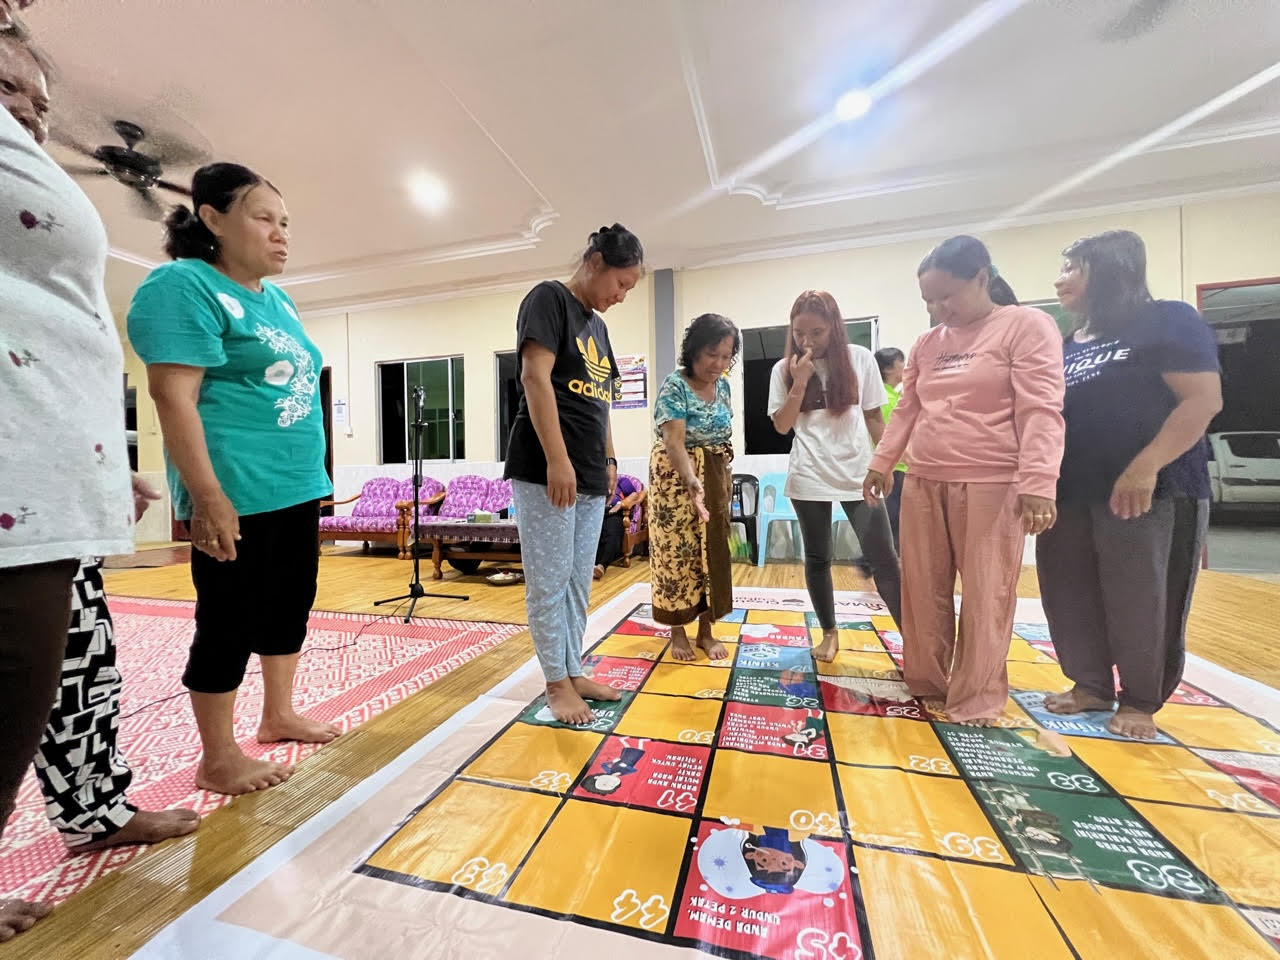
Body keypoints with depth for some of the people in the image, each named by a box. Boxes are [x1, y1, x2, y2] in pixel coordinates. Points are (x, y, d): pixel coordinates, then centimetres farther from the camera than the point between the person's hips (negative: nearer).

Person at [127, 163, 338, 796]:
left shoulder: (277, 300, 17)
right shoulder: (184, 286, -7)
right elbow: (173, 397, -16)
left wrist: (312, 474, 19)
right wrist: (208, 495, -21)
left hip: (296, 488, 9)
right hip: (237, 495, -8)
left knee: (291, 604, 16)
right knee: (230, 622, 3)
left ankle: (277, 715, 34)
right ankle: (218, 759, 21)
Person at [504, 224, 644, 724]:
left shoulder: (598, 325, 21)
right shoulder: (549, 298, -3)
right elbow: (535, 377, -15)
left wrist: (609, 461, 16)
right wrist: (557, 460, -20)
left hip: (590, 479, 8)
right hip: (545, 472, -8)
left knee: (578, 583, 13)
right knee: (549, 583, 1)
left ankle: (574, 672, 25)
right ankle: (556, 682, 16)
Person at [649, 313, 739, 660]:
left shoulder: (723, 385, 4)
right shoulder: (674, 385, -17)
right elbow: (674, 443, -27)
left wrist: (719, 480, 12)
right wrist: (692, 482, -42)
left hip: (716, 476, 7)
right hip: (677, 479, -6)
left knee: (711, 551, 9)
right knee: (677, 552, 1)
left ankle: (706, 630, 22)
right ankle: (678, 631, 18)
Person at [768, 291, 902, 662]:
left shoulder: (860, 359, 1)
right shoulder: (785, 369, 1)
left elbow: (873, 416, 6)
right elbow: (782, 426, -3)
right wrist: (800, 382, -13)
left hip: (858, 474, 0)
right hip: (809, 478, 1)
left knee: (883, 559, -3)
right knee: (817, 558, 11)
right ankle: (829, 633, 27)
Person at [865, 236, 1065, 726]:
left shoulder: (1027, 326, -2)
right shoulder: (926, 343, 15)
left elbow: (1041, 410, -11)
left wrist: (1037, 483, -20)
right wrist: (881, 463, 9)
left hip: (990, 485, -5)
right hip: (923, 484, 6)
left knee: (985, 596, 2)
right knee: (922, 590, 11)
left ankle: (976, 699, 19)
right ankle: (925, 681, 28)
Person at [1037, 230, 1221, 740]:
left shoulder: (1168, 321, -2)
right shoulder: (1068, 345, 16)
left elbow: (1203, 399, -12)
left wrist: (1145, 467, -22)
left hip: (1148, 494, -6)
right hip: (1070, 494, 6)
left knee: (1141, 604, 4)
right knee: (1070, 597, 10)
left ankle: (1140, 701, 23)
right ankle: (1091, 684, 27)